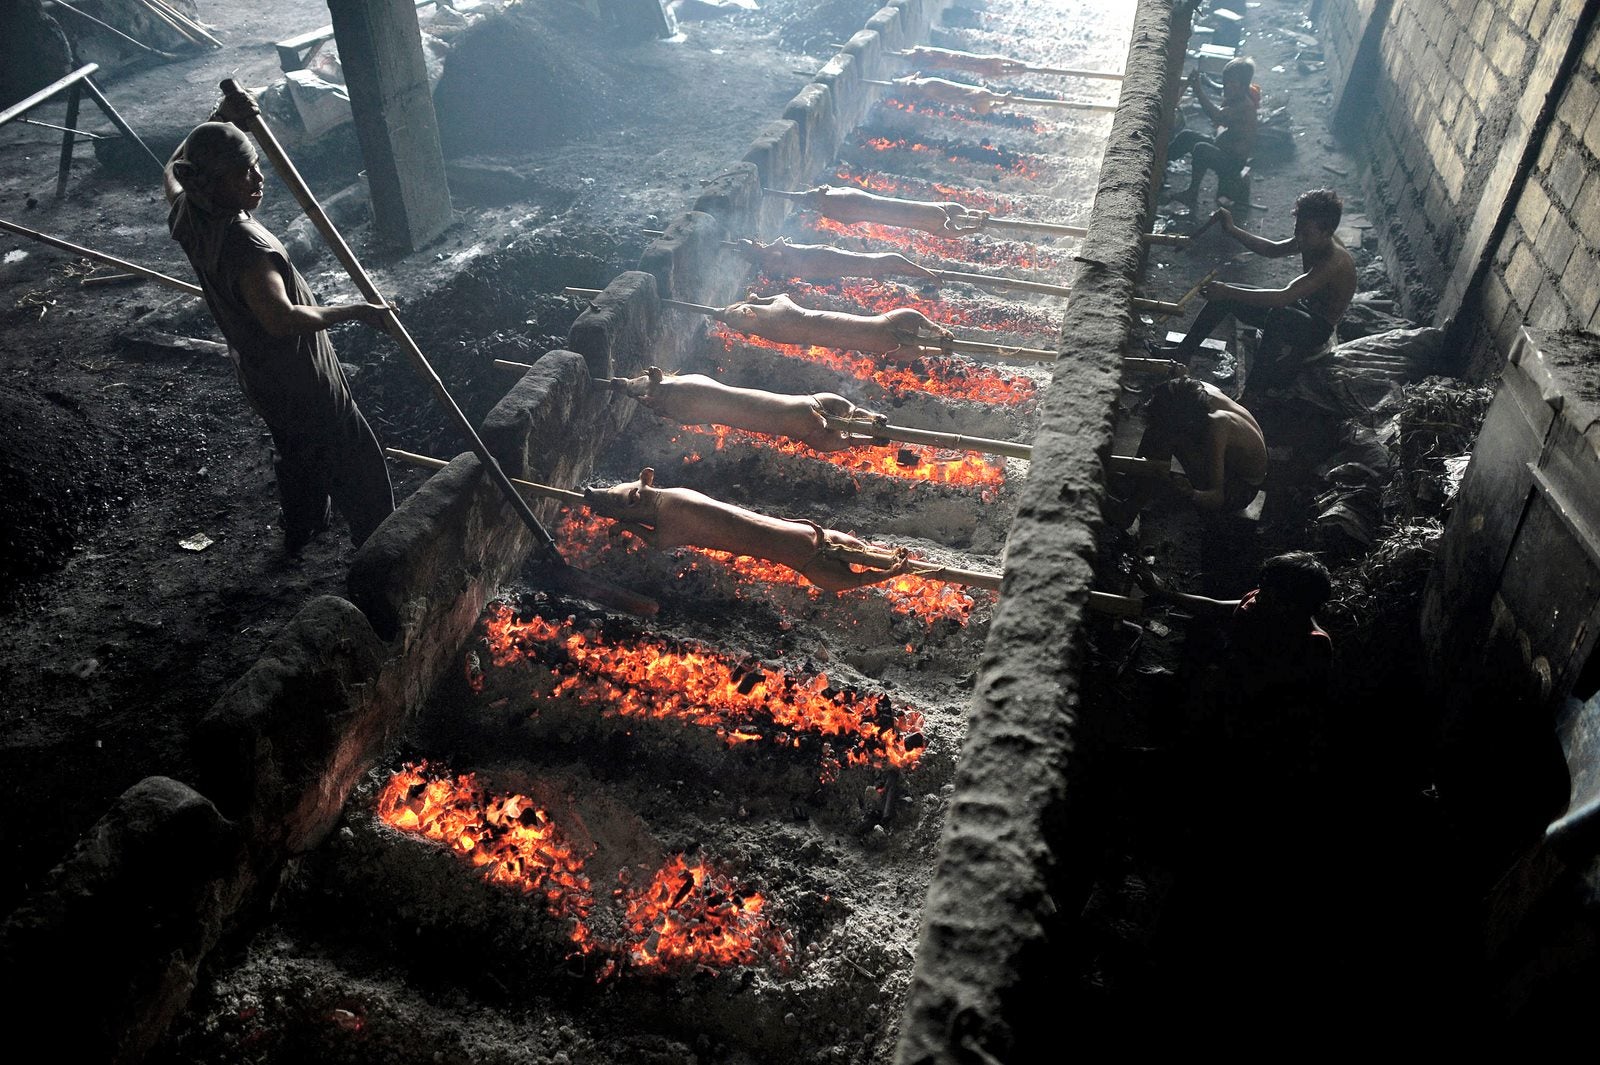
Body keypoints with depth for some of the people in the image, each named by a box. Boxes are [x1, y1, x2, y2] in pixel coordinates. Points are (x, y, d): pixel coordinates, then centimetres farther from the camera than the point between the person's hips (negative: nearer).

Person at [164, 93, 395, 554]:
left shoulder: (189, 217, -7)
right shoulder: (243, 243, -35)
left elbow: (174, 166, 16)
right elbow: (282, 318, -47)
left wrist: (222, 119, 7)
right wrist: (356, 311, -38)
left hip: (257, 373, 10)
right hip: (299, 378, -10)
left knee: (294, 446, 31)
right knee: (354, 460, 7)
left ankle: (300, 530, 51)